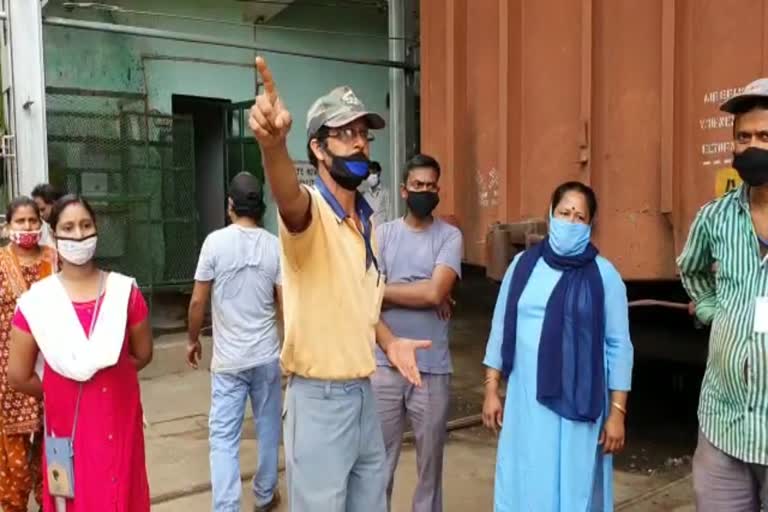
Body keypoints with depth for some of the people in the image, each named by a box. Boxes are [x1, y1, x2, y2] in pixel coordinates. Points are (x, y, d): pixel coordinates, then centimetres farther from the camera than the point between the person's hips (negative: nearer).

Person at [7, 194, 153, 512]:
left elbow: (142, 355, 2)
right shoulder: (36, 300, -8)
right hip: (67, 427, 0)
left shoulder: (124, 291, -5)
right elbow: (18, 376, -3)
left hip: (119, 423, 1)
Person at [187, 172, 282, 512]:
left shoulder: (215, 241, -8)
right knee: (268, 428, 17)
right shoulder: (275, 245, -4)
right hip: (266, 355, 2)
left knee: (223, 437, 3)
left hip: (228, 358, -2)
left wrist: (193, 340, 11)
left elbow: (198, 301, -5)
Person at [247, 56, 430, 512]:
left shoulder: (367, 220, 7)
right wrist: (273, 144, -62)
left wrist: (389, 341, 6)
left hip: (363, 390, 8)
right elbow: (287, 196, -42)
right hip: (320, 395, -7)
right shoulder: (310, 209, -17)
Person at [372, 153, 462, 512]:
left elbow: (436, 292, -16)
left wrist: (384, 289, -7)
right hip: (384, 364, 1)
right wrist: (422, 296, -12)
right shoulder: (382, 234, 3)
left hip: (432, 367, -1)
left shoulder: (450, 236, -2)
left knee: (431, 456, 16)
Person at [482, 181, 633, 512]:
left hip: (578, 405, -2)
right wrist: (491, 390, 6)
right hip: (525, 401, 2)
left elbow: (619, 346, -2)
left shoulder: (603, 274, -3)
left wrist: (617, 412, -4)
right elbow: (501, 330, 8)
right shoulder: (523, 264, 4)